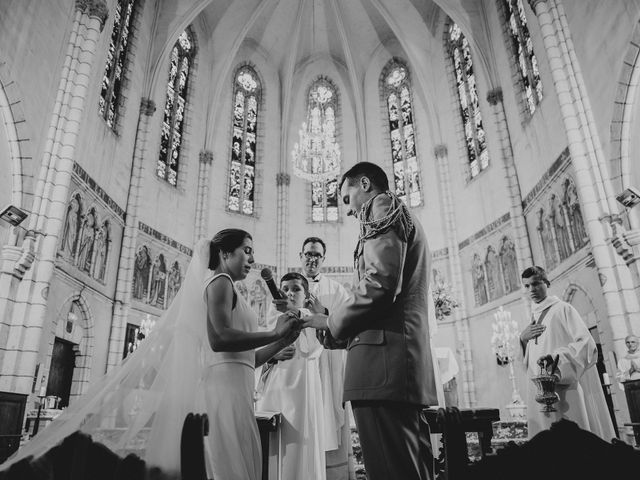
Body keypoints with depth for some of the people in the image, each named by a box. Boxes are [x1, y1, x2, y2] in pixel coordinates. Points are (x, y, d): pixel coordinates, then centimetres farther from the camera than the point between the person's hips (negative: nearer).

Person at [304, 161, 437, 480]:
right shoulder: (406, 219, 29)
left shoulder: (381, 206, 1)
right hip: (412, 366, 10)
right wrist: (343, 330, 20)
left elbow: (380, 283, -16)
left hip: (384, 360, -10)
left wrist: (332, 323, -2)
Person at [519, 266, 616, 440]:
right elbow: (523, 359, 19)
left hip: (568, 390, -5)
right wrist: (522, 338, -1)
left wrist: (557, 357, -26)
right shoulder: (532, 319, 18)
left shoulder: (563, 309, 0)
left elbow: (586, 343, -11)